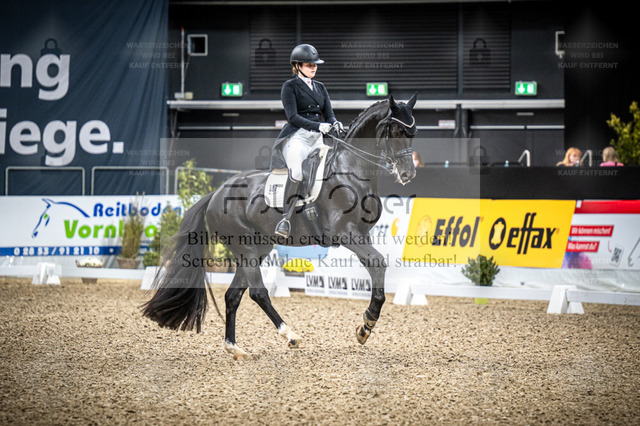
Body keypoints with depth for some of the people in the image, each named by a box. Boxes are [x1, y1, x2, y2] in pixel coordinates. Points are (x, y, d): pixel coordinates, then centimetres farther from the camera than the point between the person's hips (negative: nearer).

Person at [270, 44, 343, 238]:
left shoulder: (320, 87, 22)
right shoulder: (290, 86, 2)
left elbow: (329, 113, 16)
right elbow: (293, 116, -9)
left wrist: (334, 124, -9)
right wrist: (318, 126, -21)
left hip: (317, 138, 7)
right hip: (296, 136, -7)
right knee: (297, 171, -31)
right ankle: (285, 218, -31)